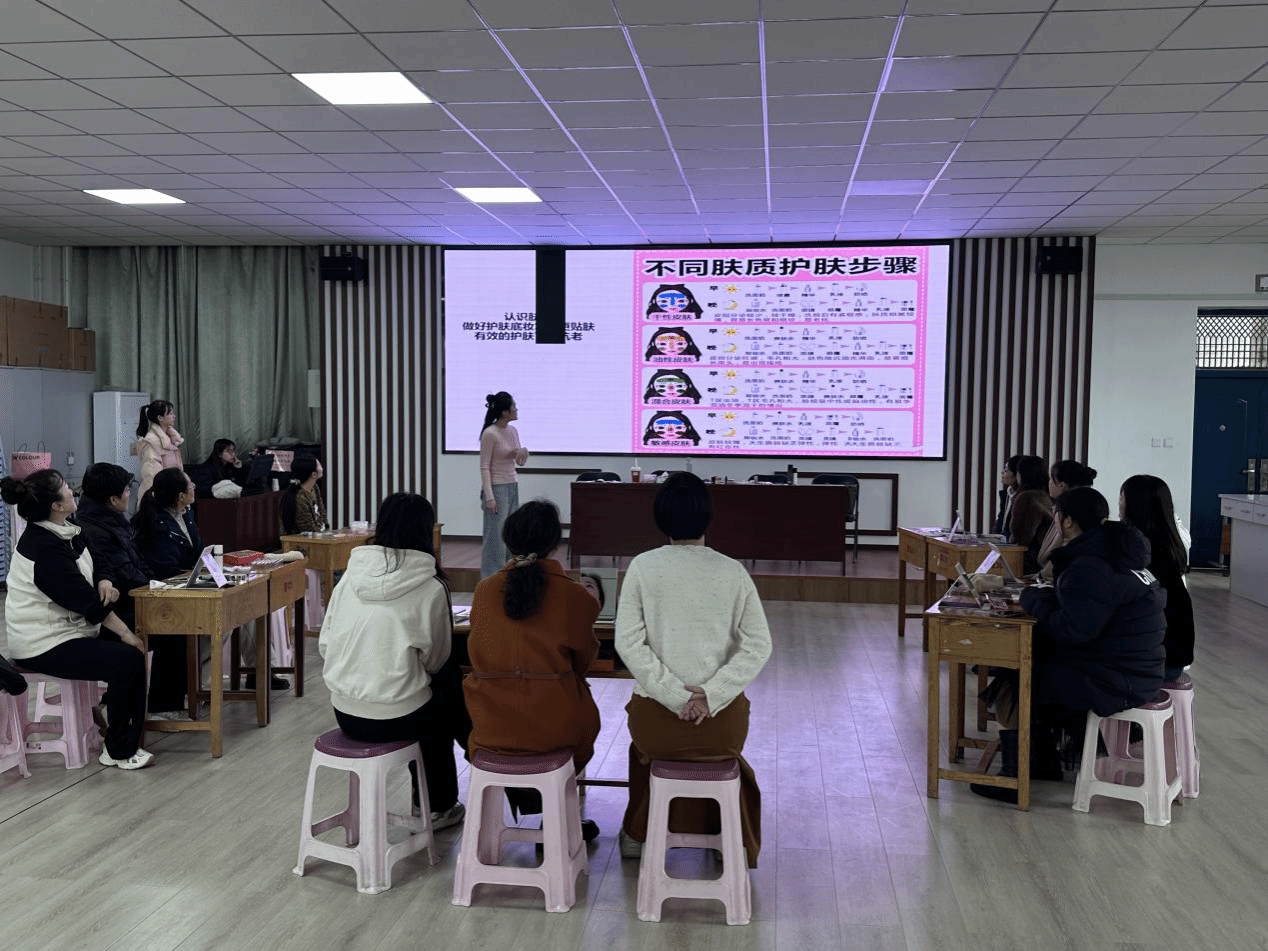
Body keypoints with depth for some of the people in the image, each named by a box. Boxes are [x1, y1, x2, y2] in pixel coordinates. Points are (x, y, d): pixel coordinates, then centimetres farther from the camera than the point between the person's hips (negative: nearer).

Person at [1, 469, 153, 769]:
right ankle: (118, 752, -7)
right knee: (129, 659, -19)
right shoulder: (44, 548, -24)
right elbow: (86, 599, -22)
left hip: (63, 628, 10)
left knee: (133, 643, 1)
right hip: (43, 645, -10)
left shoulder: (62, 532, 6)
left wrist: (103, 582, -9)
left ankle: (114, 712, 15)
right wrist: (126, 634, -17)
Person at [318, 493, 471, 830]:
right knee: (445, 702, 27)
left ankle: (423, 797, 40)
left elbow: (325, 645, 5)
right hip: (395, 717, -5)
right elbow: (435, 661, -2)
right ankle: (438, 808, 37)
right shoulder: (430, 588, -11)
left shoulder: (351, 576, -1)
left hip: (345, 713, 5)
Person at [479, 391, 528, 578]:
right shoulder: (490, 434, -14)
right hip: (497, 488, -8)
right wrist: (489, 497, -19)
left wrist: (524, 452, -6)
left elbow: (520, 462, 17)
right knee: (495, 538, -4)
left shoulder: (513, 431, 8)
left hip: (513, 487, 8)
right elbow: (484, 467, -14)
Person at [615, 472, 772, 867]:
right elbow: (758, 646, -7)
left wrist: (674, 696, -11)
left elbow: (628, 643, -12)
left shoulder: (643, 567, -7)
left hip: (656, 717, 0)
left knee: (644, 740, 37)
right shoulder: (733, 572, -4)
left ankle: (637, 834, 49)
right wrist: (710, 695, -12)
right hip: (722, 722, 1)